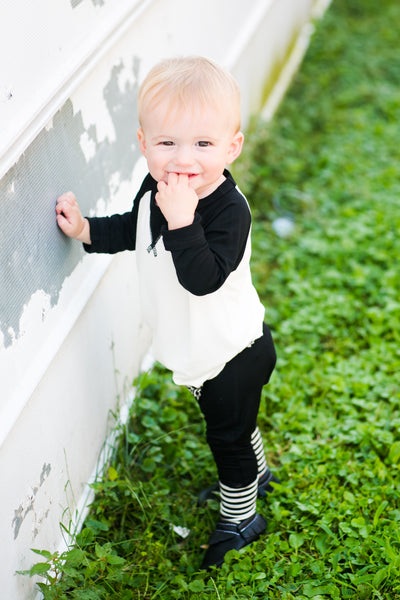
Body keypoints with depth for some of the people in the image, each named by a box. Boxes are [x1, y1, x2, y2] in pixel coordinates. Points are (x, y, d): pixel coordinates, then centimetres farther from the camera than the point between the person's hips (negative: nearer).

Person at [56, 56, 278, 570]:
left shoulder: (228, 211, -34)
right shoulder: (155, 189, -9)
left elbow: (202, 279, -44)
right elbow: (131, 229, 10)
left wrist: (183, 221, -51)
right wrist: (86, 230, -5)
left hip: (232, 354, -8)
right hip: (202, 351, 8)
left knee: (227, 434, 13)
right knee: (231, 422, 30)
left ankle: (239, 518, 38)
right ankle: (255, 476, 58)